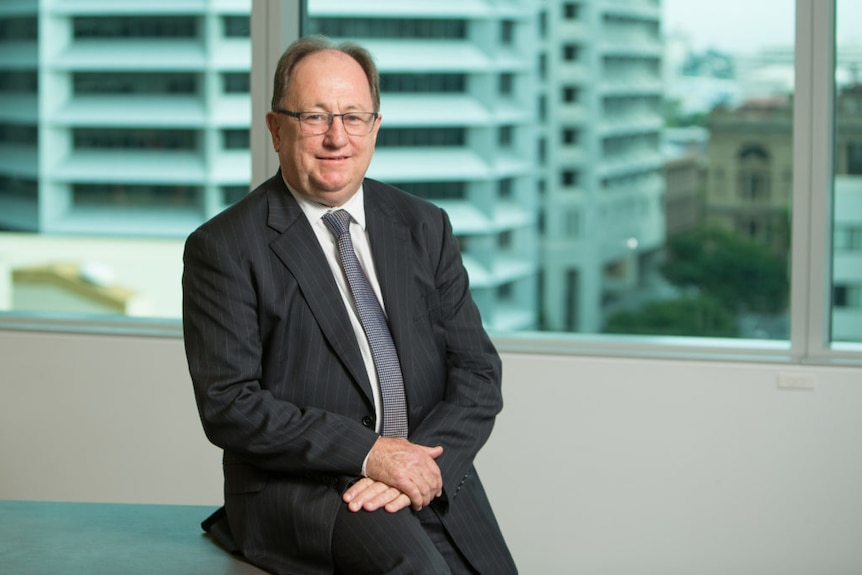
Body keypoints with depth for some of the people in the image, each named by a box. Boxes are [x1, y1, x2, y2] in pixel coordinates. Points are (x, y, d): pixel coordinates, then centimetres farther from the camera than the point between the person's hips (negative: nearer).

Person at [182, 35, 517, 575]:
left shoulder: (426, 227, 13)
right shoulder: (224, 248, 0)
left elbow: (478, 373, 8)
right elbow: (228, 403, -7)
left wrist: (417, 466, -10)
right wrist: (368, 453, -16)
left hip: (434, 487, 5)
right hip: (294, 488, -4)